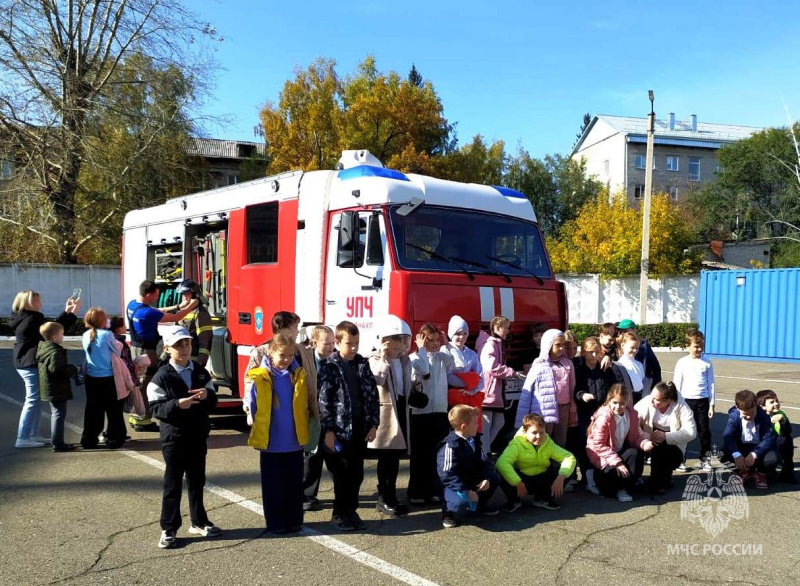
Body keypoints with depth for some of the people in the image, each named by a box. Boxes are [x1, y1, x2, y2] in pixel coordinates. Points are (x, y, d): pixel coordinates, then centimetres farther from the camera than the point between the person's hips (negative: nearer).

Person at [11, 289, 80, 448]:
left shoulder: (23, 319, 14)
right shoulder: (32, 320, -17)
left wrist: (67, 311, 15)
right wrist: (73, 312, -13)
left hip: (25, 364, 11)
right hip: (31, 365, -11)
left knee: (36, 400, 16)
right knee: (32, 401, -6)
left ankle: (33, 435, 22)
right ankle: (22, 438, -3)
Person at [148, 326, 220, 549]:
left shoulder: (201, 372, 5)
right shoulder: (162, 377, -10)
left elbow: (213, 402, 7)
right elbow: (156, 409, -15)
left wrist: (207, 395, -15)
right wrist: (177, 404, -31)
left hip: (198, 435, 5)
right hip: (173, 437, -5)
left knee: (197, 481, 15)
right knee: (172, 484, 2)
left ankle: (199, 522, 28)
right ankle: (168, 529, 11)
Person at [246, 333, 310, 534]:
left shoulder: (299, 376, 1)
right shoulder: (260, 378, -8)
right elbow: (252, 405, 2)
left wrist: (302, 426, 6)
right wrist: (253, 420, -1)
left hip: (295, 441, 2)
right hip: (270, 442, -2)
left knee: (294, 484, 11)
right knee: (273, 485, 8)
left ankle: (294, 521, 23)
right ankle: (275, 523, 20)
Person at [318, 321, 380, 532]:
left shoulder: (363, 364, 6)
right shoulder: (329, 367, -7)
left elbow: (372, 394, 7)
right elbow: (323, 400, -9)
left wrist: (373, 424, 2)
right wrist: (328, 430, -13)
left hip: (360, 427, 4)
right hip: (339, 428, -4)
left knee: (357, 473, 9)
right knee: (342, 474, 3)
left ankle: (351, 511, 23)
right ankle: (340, 514, 17)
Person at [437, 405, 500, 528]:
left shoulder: (473, 440, 3)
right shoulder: (450, 445, -26)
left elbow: (484, 462, 2)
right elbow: (447, 475, -30)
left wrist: (486, 479, -18)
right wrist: (466, 491, -34)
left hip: (470, 482, 8)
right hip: (453, 486, -8)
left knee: (495, 477, -1)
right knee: (461, 501, -38)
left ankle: (479, 506, 20)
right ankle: (448, 513, -1)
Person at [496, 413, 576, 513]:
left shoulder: (548, 443, -7)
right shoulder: (517, 444, -21)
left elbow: (569, 457, -14)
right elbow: (501, 463, -37)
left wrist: (561, 477, -30)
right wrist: (517, 483, -41)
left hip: (542, 481, 4)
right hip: (522, 480, -4)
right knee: (502, 474, -34)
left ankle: (543, 499, 6)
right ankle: (513, 501, 0)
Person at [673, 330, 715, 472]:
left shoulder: (706, 363, 2)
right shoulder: (682, 363, -2)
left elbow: (711, 384, 5)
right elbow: (677, 385, 0)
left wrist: (711, 405, 3)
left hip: (703, 401, 1)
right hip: (686, 401, -1)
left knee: (705, 431, 5)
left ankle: (705, 459, 17)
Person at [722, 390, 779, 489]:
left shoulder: (763, 416, -19)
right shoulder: (734, 416, -16)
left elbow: (769, 438, -25)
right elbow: (728, 437, -25)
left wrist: (754, 454, -41)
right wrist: (736, 454, -45)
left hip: (759, 448, -1)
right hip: (741, 448, 1)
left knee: (772, 458, -35)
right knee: (723, 454, -28)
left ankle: (761, 474, 4)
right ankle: (744, 471, 5)